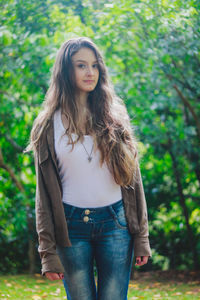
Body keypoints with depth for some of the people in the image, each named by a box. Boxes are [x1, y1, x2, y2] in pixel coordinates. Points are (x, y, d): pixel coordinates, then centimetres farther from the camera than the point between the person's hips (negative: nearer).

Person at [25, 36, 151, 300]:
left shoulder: (114, 117, 7)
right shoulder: (50, 124, 3)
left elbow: (133, 179, 7)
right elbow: (45, 192, 3)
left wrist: (141, 236, 2)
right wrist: (48, 251, -2)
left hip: (115, 223, 1)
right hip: (71, 226, -1)